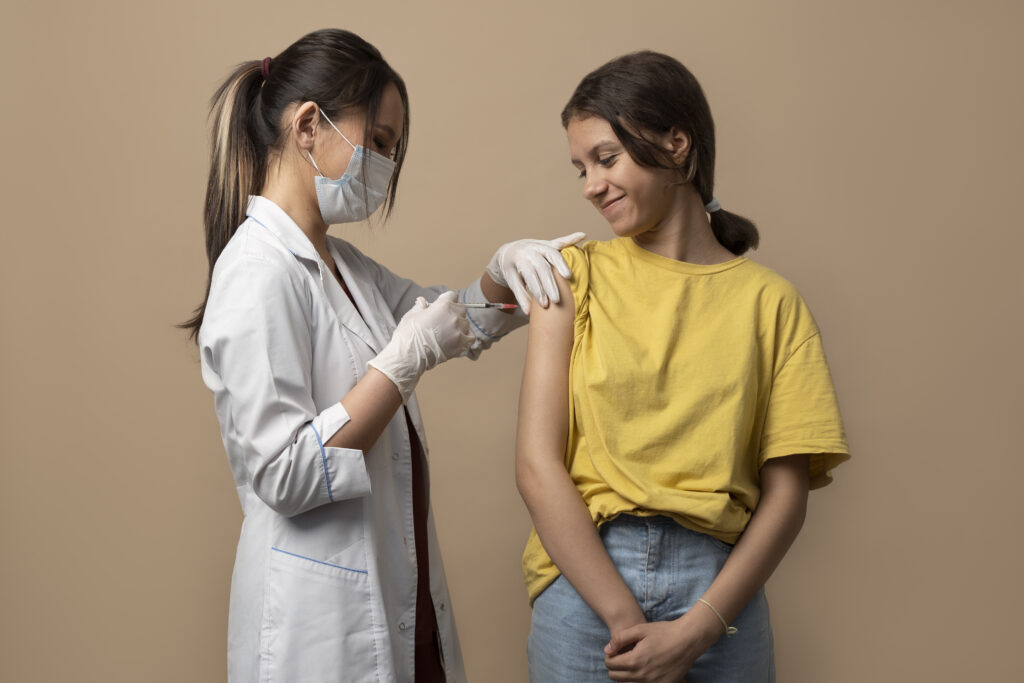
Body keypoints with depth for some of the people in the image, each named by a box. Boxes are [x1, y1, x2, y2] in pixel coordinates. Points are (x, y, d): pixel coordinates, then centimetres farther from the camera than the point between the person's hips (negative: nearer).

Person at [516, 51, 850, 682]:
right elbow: (537, 465, -7)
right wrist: (626, 618, -13)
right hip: (585, 581, 0)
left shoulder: (769, 300, 1)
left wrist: (697, 629, -12)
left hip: (719, 590, 0)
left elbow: (787, 491, -2)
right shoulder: (578, 274, 1)